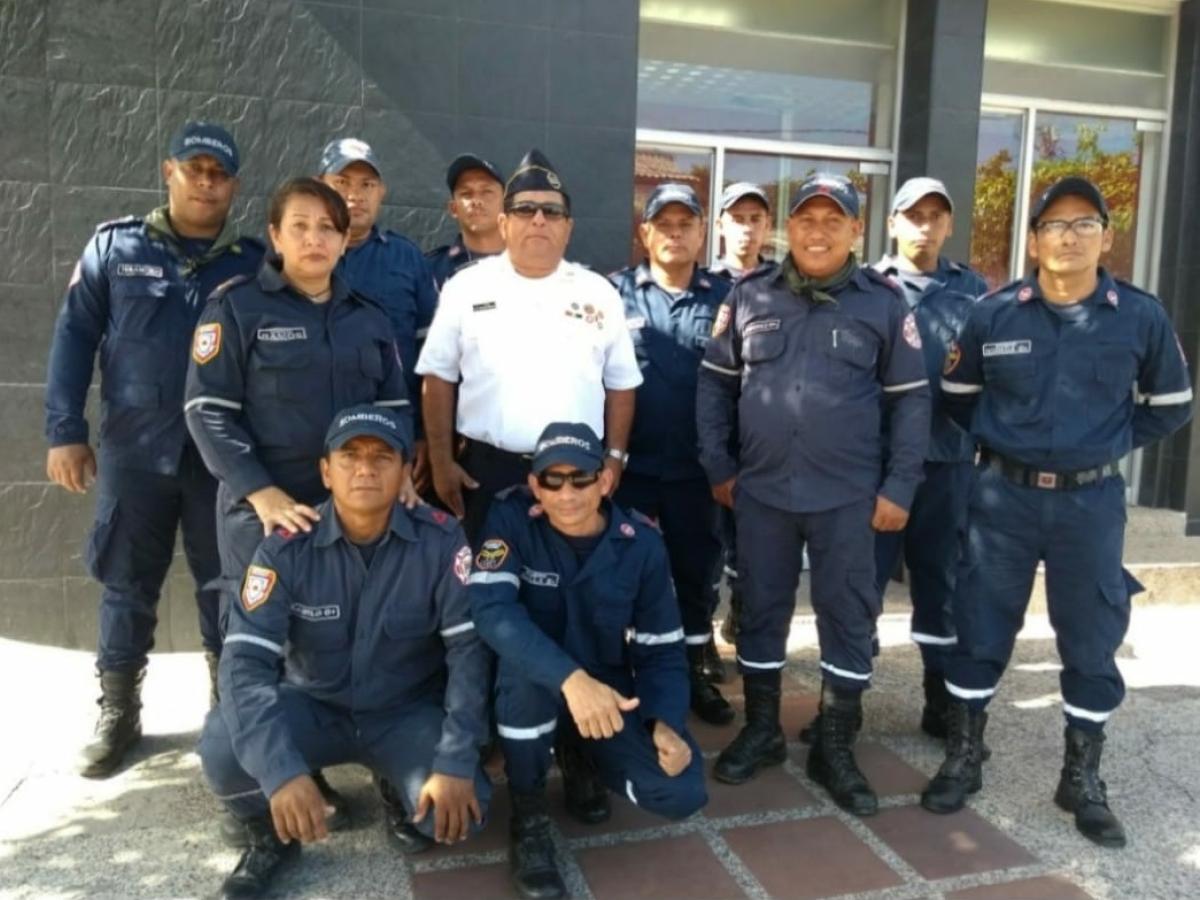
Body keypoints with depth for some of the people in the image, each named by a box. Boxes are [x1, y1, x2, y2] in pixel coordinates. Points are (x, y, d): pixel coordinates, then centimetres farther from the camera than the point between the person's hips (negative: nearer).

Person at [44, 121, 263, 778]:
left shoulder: (252, 262, 2)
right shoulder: (115, 245, 3)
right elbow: (74, 338, 3)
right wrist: (64, 431, -3)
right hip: (134, 450, 0)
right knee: (126, 585, 10)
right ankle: (117, 715, 26)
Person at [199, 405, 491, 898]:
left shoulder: (439, 540, -17)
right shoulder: (288, 548, -16)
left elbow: (470, 648, -17)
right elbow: (245, 660, -23)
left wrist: (456, 764, -26)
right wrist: (281, 771, -37)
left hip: (407, 712, -1)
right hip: (314, 706, 1)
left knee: (459, 809, -26)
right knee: (223, 748, -28)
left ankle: (402, 788, 11)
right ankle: (271, 835, 6)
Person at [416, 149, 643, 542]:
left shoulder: (599, 294, 6)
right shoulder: (467, 287, 2)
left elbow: (621, 384, 10)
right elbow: (439, 379, 3)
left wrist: (615, 458, 4)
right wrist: (441, 461, 0)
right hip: (486, 470, -1)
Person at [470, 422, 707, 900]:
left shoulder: (642, 544, -11)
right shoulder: (512, 517, -18)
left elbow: (662, 650, -5)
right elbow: (489, 609, -33)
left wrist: (666, 723, -23)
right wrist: (570, 678, -46)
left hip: (609, 688, 2)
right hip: (531, 687, -2)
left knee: (684, 792, -16)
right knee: (526, 663, -37)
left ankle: (583, 761, 16)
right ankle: (527, 817, -13)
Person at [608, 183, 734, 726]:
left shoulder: (724, 298, 5)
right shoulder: (615, 292, 0)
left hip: (696, 468, 2)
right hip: (631, 465, -1)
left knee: (696, 571, 13)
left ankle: (696, 673, 30)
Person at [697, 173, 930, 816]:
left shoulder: (883, 304, 0)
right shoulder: (750, 297, 3)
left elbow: (910, 400, 2)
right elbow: (715, 383, 8)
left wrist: (899, 487, -3)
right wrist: (717, 467, 3)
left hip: (848, 496, -1)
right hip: (761, 491, 1)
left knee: (848, 618, 6)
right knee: (761, 611, 12)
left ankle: (835, 747, 23)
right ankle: (761, 729, 30)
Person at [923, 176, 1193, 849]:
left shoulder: (1142, 317, -2)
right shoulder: (994, 313, -3)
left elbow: (1171, 406, 10)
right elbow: (958, 396, 11)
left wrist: (1108, 444, 2)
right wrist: (1002, 441, 5)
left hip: (1091, 501, 1)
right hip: (1004, 495, 0)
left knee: (1092, 640, 9)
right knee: (980, 629, 6)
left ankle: (1083, 780, 27)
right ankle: (963, 761, 24)